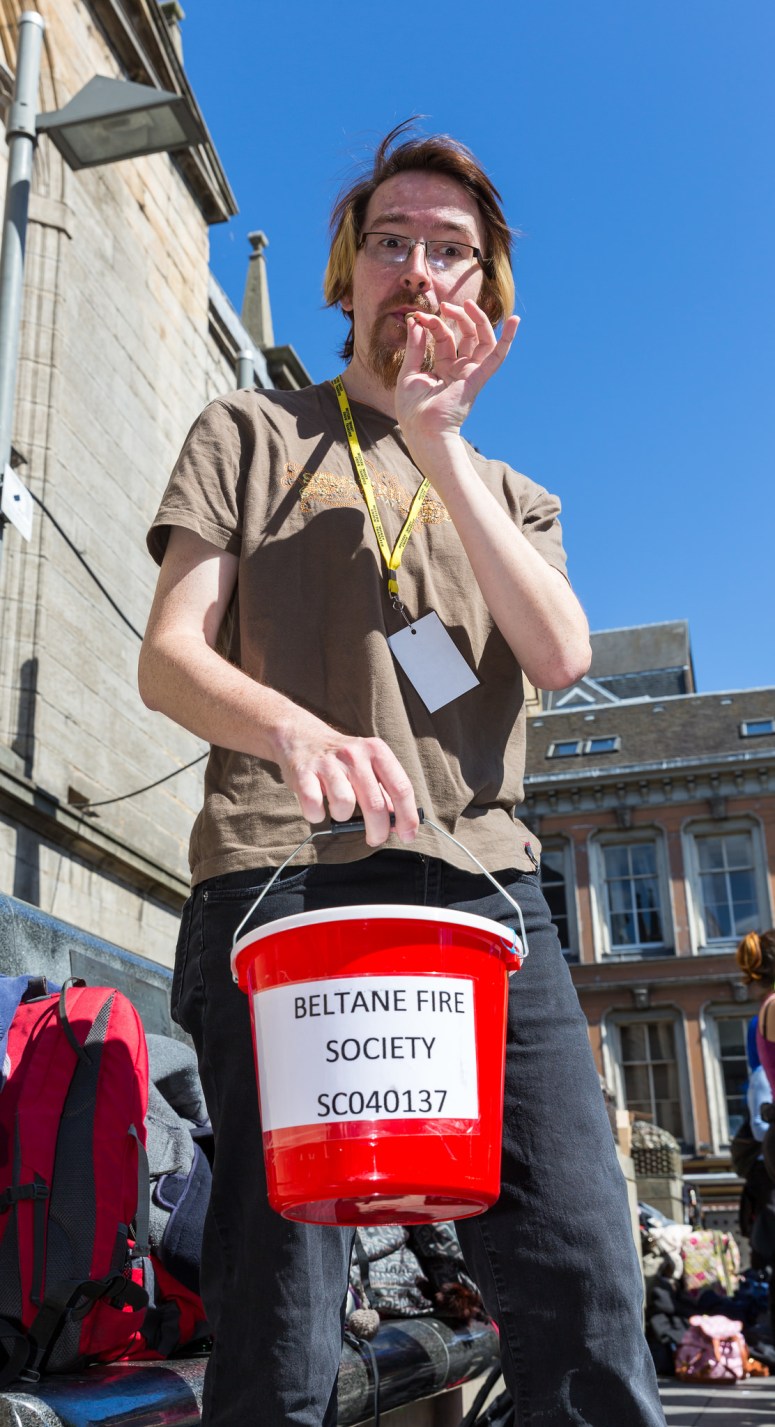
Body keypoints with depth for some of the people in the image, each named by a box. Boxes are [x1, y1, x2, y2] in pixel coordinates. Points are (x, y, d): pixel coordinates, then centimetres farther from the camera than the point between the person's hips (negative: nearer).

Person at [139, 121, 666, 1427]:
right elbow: (167, 658, 3)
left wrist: (438, 447, -1)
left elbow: (561, 656, 4)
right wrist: (292, 727, -20)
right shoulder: (252, 435, 17)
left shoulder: (511, 497, 25)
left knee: (586, 1298, -6)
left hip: (484, 892, 3)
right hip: (283, 882, -2)